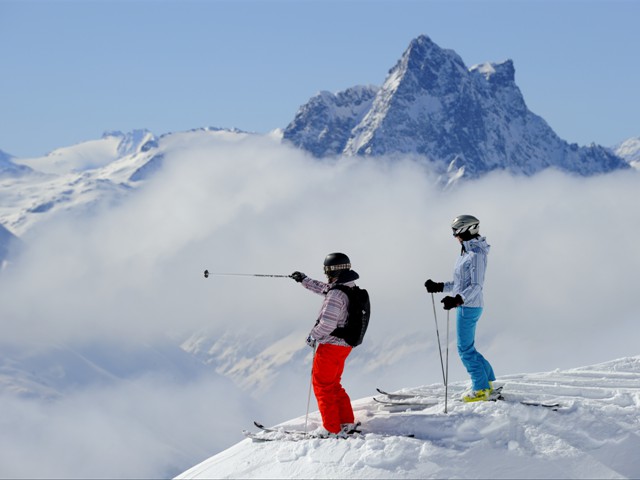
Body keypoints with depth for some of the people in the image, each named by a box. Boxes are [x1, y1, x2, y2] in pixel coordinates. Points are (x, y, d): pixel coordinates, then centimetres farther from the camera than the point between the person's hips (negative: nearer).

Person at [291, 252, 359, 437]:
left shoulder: (336, 295, -24)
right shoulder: (351, 288, 6)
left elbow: (327, 324, -28)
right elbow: (324, 288, 25)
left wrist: (313, 335, -11)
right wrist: (305, 280, 33)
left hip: (330, 346, -9)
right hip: (344, 345, 9)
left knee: (322, 385, 3)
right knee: (333, 384, 21)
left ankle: (332, 429, 4)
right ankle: (347, 423, 20)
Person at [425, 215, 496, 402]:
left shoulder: (476, 255, -17)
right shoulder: (467, 252, 13)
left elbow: (476, 286, -21)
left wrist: (457, 300, -33)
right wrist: (439, 287, 21)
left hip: (469, 307, -10)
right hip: (466, 306, 10)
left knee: (465, 348, -4)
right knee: (467, 347, 15)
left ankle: (481, 389, 2)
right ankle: (487, 381, 23)